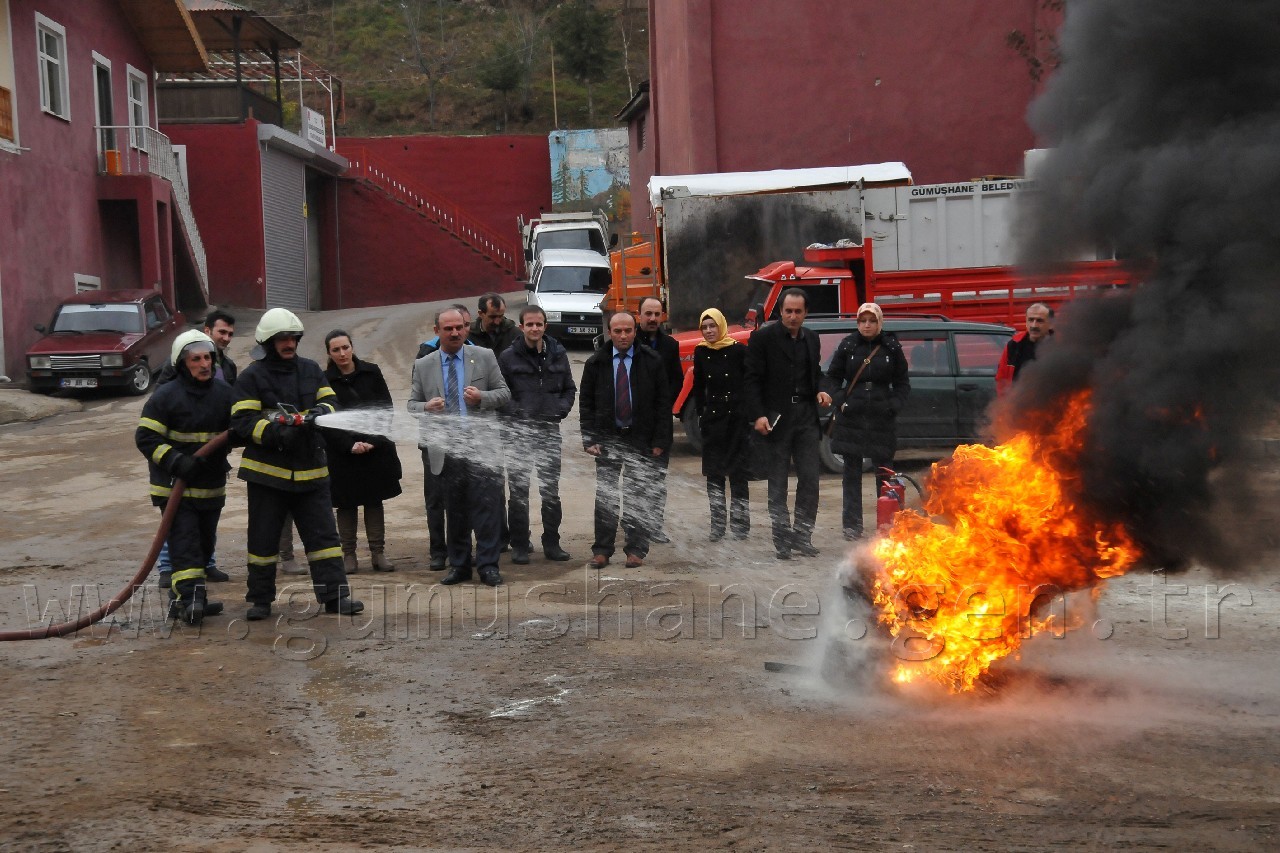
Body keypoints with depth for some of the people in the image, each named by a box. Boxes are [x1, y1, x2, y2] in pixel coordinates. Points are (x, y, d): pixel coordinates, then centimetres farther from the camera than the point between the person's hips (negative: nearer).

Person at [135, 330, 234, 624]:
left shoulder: (224, 393, 5)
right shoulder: (166, 396, -11)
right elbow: (145, 437, -13)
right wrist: (175, 460, -24)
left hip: (212, 485, 6)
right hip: (174, 485, -6)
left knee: (204, 543, 12)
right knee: (184, 543, -12)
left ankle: (182, 597, 23)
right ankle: (190, 599, -16)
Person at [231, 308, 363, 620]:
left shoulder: (311, 369, 10)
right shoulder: (251, 377, -4)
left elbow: (330, 399, 12)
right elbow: (242, 421, -11)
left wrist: (321, 411, -12)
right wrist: (276, 433, -26)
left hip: (310, 471, 3)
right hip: (267, 471, -3)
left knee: (323, 533, 1)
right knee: (263, 538, 6)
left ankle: (335, 595, 5)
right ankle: (260, 599, 17)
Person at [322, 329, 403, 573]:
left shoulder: (371, 373, 1)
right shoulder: (325, 381, -4)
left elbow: (385, 409, 2)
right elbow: (326, 422, -5)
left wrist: (373, 441, -9)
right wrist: (350, 445, -15)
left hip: (375, 450, 2)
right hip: (342, 453, -1)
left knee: (375, 501, 6)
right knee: (346, 505, 4)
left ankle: (378, 553, 10)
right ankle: (349, 555, 11)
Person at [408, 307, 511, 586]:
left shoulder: (484, 357, 5)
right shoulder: (423, 366, 9)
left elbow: (504, 393, 6)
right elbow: (412, 404, 12)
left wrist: (482, 397, -14)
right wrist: (426, 407, -11)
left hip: (480, 444, -2)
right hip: (445, 448, 2)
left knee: (486, 504, -6)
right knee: (455, 509, 8)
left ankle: (488, 565, 0)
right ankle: (459, 565, 17)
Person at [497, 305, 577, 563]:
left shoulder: (558, 354, 7)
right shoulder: (508, 357, -3)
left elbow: (569, 388, 16)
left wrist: (561, 409, -1)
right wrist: (514, 412, -14)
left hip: (549, 430, 3)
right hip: (518, 432, -3)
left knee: (551, 490, 8)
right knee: (518, 491, 2)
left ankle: (552, 543, 17)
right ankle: (520, 545, 10)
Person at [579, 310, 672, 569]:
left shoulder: (651, 361, -1)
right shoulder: (595, 363, 3)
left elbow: (663, 403, 0)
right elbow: (586, 404, 7)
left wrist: (660, 441, -6)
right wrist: (589, 439, -2)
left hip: (641, 441, -1)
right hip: (607, 440, 1)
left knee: (639, 497, 2)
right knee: (605, 497, 2)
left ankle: (636, 550, 11)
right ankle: (602, 550, 9)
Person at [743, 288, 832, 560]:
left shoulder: (811, 339, 12)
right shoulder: (763, 337, -5)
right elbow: (752, 379, -7)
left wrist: (820, 391, 2)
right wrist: (758, 415, -16)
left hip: (806, 415, 4)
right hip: (776, 417, -4)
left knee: (809, 479, 2)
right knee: (778, 483, 3)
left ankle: (803, 535, 12)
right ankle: (782, 540, 9)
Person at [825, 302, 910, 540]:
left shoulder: (892, 348, 2)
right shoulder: (848, 346, 3)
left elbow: (902, 383, 9)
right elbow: (833, 376, 11)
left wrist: (894, 406, -5)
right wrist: (841, 401, -3)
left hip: (881, 420, -1)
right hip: (851, 418, 1)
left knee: (883, 471, 2)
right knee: (852, 471, 5)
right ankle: (852, 524, 11)